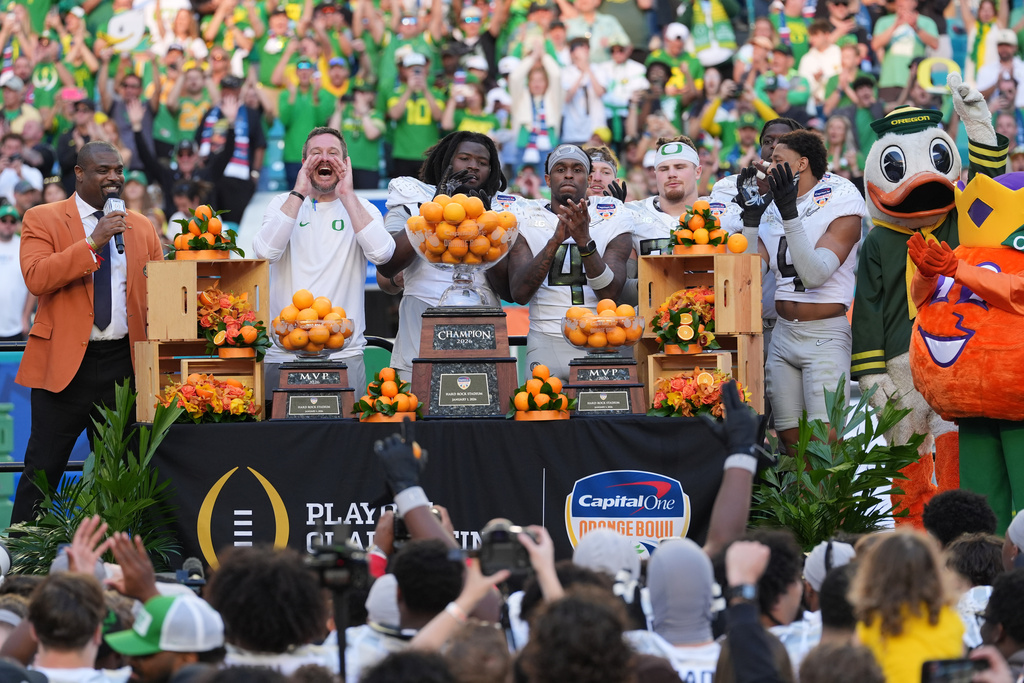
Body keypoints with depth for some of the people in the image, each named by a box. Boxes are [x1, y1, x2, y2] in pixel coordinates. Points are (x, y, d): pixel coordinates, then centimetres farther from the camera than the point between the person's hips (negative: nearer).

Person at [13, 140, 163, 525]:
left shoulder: (143, 229, 14)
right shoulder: (42, 220, 1)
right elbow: (35, 277, -15)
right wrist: (93, 242, -20)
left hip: (123, 363, 4)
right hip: (64, 363, -4)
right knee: (43, 469, -3)